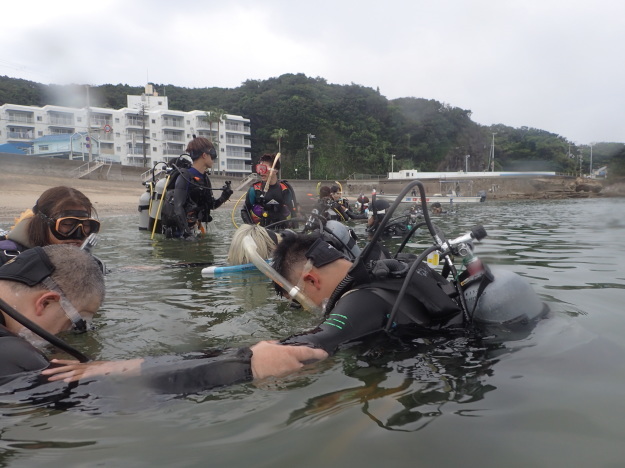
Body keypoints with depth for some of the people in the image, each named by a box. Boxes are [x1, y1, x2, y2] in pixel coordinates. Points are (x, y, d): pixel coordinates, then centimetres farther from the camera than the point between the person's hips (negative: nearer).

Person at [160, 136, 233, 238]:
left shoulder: (205, 179, 11)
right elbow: (178, 207, -21)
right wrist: (186, 231, -28)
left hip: (195, 229, 8)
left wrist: (223, 198, -5)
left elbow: (211, 205, 14)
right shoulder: (185, 177, -14)